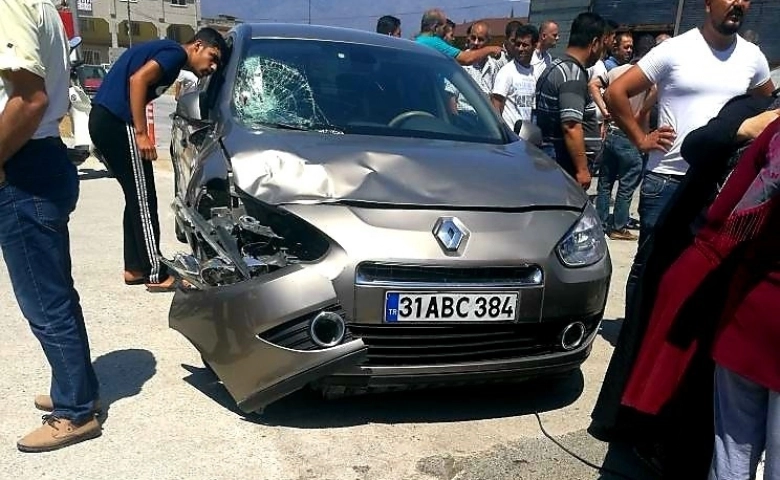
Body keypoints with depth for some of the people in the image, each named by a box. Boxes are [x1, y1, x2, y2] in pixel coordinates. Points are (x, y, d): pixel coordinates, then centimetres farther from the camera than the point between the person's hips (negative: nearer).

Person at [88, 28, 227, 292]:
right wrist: (142, 134, -20)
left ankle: (135, 268, 19)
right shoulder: (176, 53, -7)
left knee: (136, 197, 14)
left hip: (105, 119, 10)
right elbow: (137, 80, -21)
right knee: (143, 199, -5)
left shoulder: (165, 50, 22)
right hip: (117, 122, -10)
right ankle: (156, 274, 0)